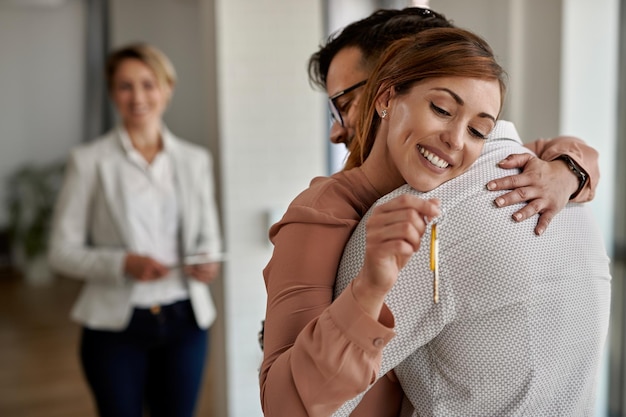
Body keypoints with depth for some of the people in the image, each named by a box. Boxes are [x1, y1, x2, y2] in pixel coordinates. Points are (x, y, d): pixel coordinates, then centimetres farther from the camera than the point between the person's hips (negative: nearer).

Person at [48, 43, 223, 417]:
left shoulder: (195, 160, 6)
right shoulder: (90, 161, -3)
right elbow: (62, 251, -4)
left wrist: (208, 262, -9)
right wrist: (124, 264, -20)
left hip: (185, 320, 3)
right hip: (116, 326, -2)